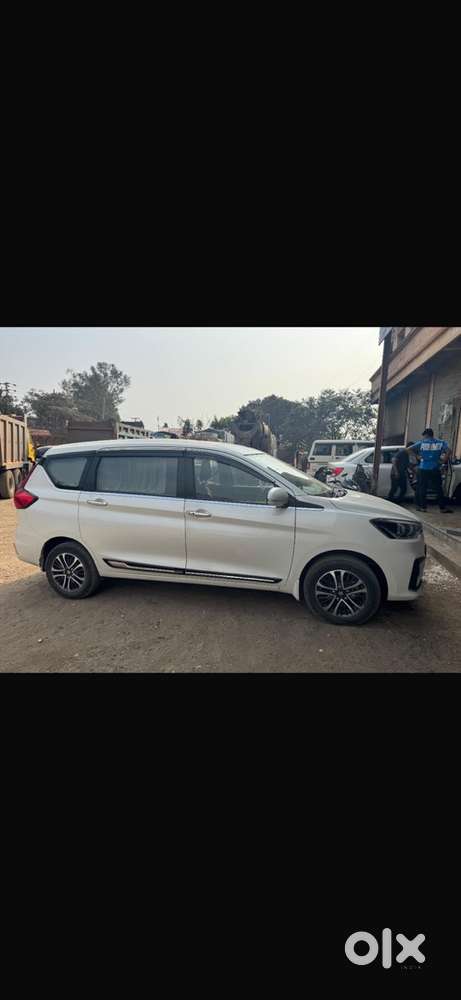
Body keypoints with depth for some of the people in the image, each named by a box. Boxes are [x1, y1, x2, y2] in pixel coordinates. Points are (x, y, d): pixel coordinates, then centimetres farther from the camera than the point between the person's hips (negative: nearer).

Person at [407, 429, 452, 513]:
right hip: (435, 470, 1)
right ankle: (443, 508, 7)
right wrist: (443, 460, -2)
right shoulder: (441, 442, 4)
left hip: (423, 469, 0)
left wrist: (417, 456, 1)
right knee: (439, 489, 5)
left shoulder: (421, 443, 2)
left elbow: (408, 449, -6)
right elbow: (448, 451, -11)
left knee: (422, 488, 9)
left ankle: (422, 506, 11)